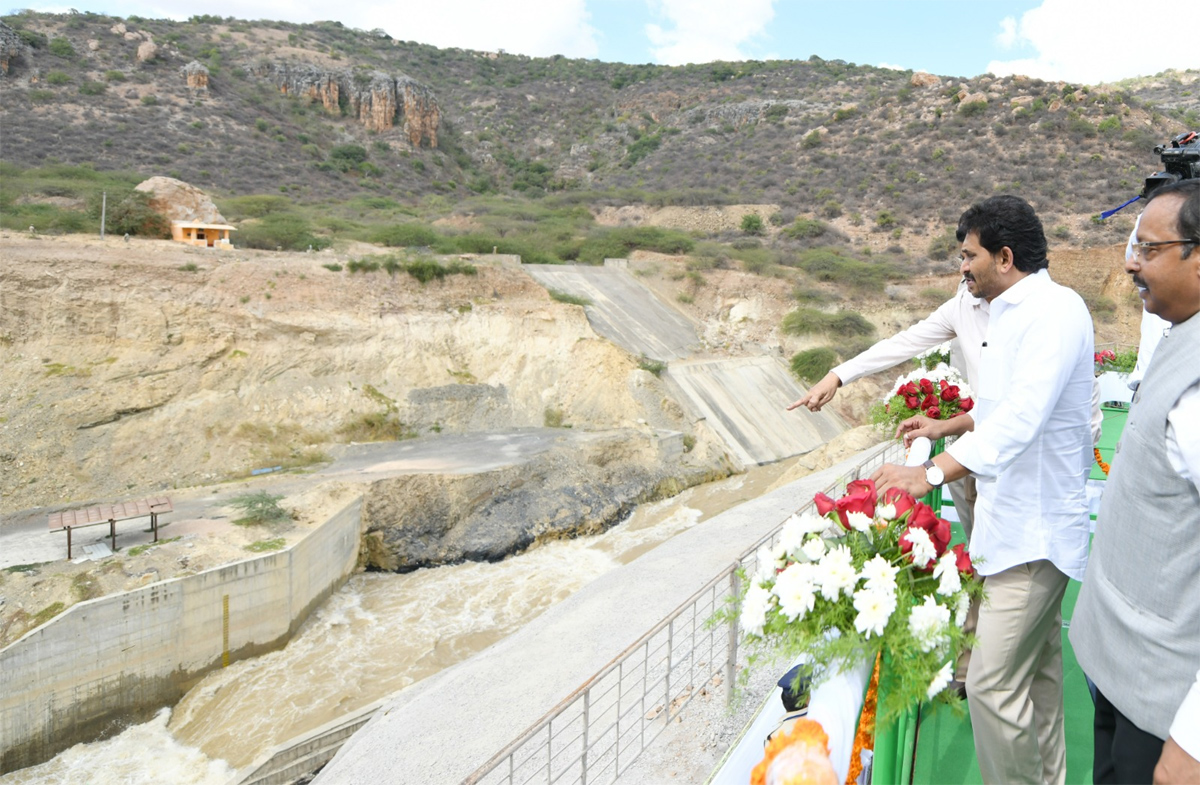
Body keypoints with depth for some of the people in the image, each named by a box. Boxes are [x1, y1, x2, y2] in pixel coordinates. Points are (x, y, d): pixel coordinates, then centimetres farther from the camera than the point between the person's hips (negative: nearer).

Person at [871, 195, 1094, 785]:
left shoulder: (1055, 310, -21)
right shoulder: (1014, 313, 13)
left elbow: (1020, 418, -34)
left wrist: (932, 472, -41)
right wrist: (946, 426, 36)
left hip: (1034, 529, -11)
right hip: (1023, 519, 11)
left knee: (993, 685, -10)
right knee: (1038, 670, 22)